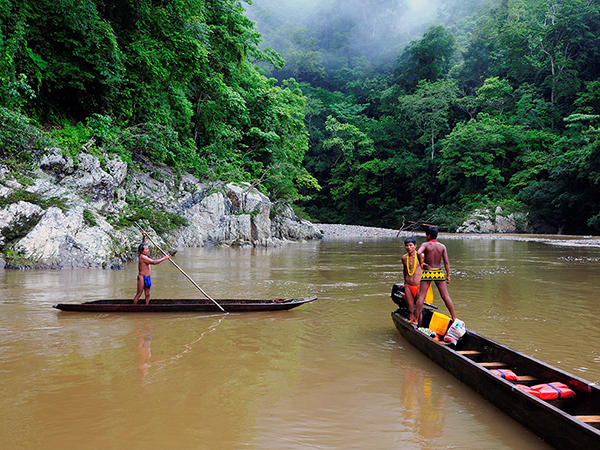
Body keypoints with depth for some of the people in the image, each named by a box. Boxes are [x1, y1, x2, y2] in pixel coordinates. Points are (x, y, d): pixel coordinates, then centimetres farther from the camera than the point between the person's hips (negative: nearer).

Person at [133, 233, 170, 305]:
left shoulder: (144, 256, 9)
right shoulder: (142, 257, -18)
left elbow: (143, 244, 26)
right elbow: (154, 262, -25)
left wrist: (144, 237, 15)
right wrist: (164, 258, -19)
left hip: (147, 278, 9)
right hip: (142, 277, -9)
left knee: (147, 295, 7)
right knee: (139, 294, -5)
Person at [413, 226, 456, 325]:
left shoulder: (425, 244, -5)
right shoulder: (442, 246, 5)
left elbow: (418, 253, -25)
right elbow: (446, 262, 2)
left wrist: (421, 262, -9)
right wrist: (448, 275, 7)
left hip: (427, 273, -3)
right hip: (439, 272, 3)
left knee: (421, 296, -1)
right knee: (445, 296, 6)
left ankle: (416, 319, -3)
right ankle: (454, 318, 8)